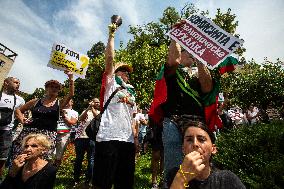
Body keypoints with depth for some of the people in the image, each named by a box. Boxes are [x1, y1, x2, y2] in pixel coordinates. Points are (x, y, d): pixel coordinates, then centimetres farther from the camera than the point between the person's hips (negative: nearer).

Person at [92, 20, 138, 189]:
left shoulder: (131, 92, 24)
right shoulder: (111, 83, 9)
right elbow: (110, 58, -3)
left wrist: (136, 137, 13)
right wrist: (112, 35, 3)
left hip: (128, 140, 6)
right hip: (108, 137, -6)